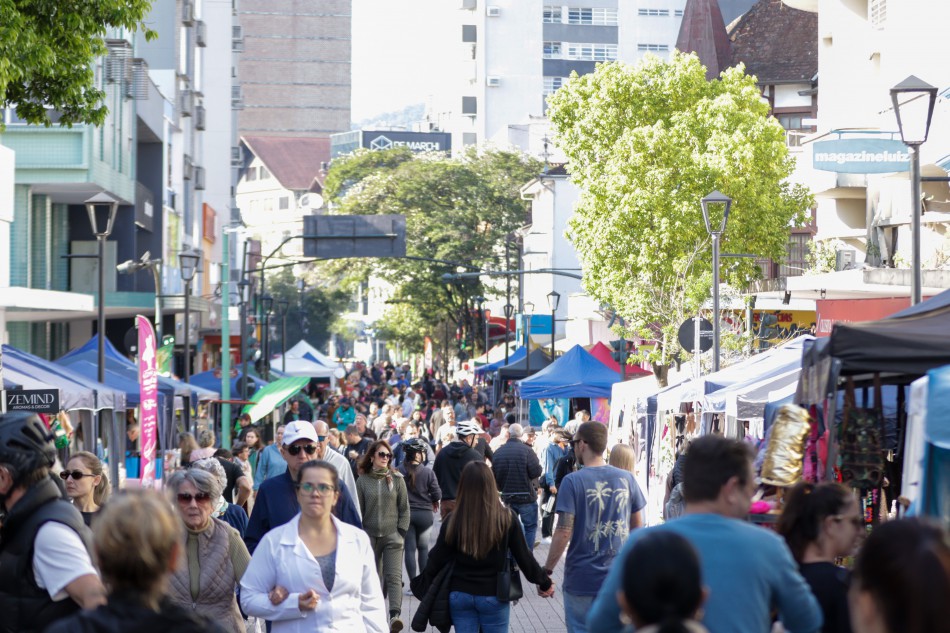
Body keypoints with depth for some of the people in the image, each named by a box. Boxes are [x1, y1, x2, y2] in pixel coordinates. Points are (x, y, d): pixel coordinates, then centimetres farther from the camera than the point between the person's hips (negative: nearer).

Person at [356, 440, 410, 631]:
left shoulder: (396, 479, 3)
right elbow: (358, 510, 4)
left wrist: (401, 533, -3)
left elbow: (404, 508, 5)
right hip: (370, 536, 1)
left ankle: (395, 615, -23)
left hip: (392, 536, -1)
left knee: (393, 576, -13)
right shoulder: (362, 480, 2)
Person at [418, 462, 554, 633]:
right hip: (494, 596, -1)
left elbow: (437, 559, -3)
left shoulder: (453, 521, -9)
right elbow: (523, 557, -3)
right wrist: (544, 582, 12)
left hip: (460, 595, 1)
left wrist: (426, 582, 16)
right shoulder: (506, 518, -10)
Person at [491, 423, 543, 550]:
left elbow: (494, 475, 7)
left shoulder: (498, 452, 2)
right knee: (530, 527, 5)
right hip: (526, 496, -5)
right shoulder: (526, 450, -14)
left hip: (507, 497, 5)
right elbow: (536, 472, -18)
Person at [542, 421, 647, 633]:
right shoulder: (627, 479, 1)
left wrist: (547, 570, -7)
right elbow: (637, 526, 9)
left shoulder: (573, 482, -12)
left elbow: (564, 531, -16)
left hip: (582, 579, -3)